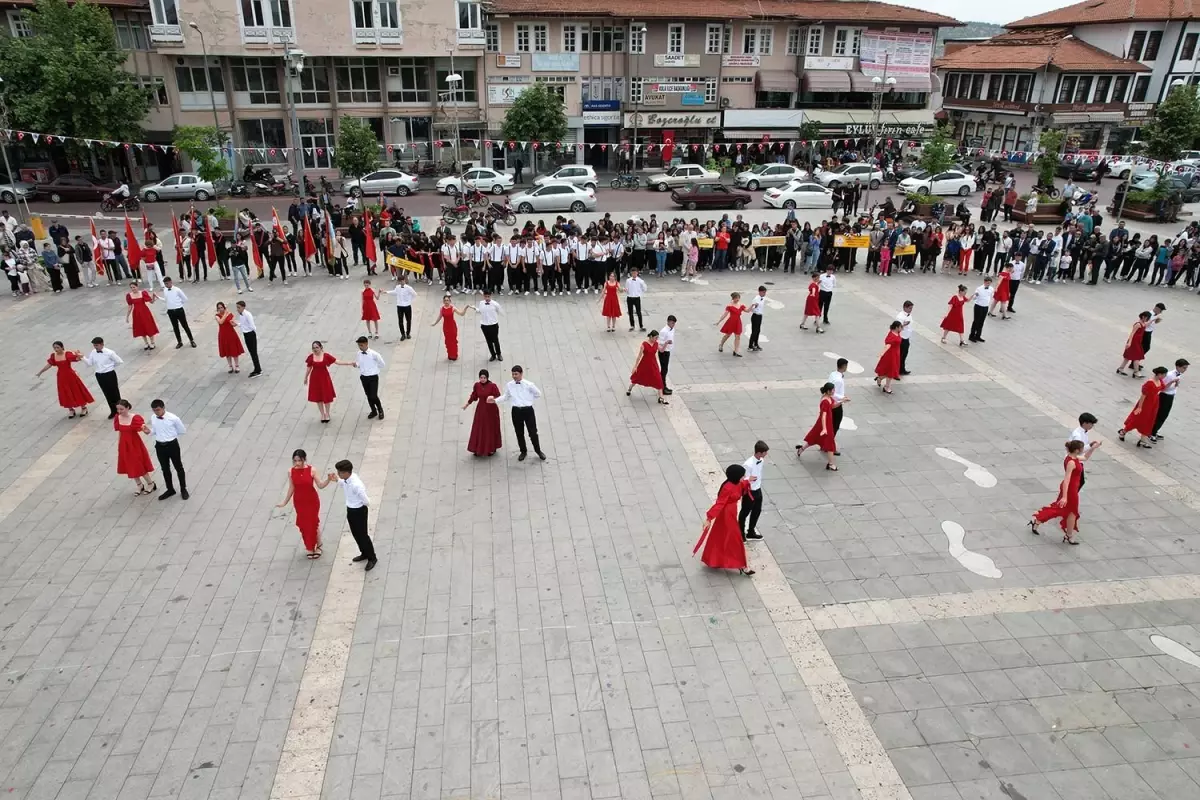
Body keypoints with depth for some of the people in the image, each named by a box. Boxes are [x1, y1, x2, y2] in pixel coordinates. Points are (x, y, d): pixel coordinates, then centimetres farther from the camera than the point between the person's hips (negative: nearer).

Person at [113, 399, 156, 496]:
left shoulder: (135, 418, -20)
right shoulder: (117, 418, -4)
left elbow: (147, 431, -22)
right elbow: (119, 433, 8)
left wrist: (146, 430, -46)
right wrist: (118, 446, 11)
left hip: (135, 444, -6)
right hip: (124, 445, 6)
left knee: (139, 466, 3)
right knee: (130, 467, 15)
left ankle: (151, 484, 23)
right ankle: (140, 486, 32)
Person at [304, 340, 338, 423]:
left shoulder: (326, 355, -12)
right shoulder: (311, 356, -7)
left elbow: (336, 361, -10)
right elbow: (308, 368, 3)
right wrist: (305, 378, 10)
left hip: (324, 377, -2)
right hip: (315, 378, 2)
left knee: (326, 396, 7)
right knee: (318, 397, 11)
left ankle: (327, 414, 26)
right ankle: (322, 414, 27)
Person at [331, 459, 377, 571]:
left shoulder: (356, 485, -35)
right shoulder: (346, 479, -11)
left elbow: (366, 502, -25)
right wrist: (336, 480, -1)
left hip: (359, 511, -8)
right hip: (350, 509, 8)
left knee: (362, 535, 8)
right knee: (355, 534, 23)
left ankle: (372, 558, 28)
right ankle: (364, 554, 44)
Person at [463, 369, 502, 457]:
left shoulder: (492, 386, -19)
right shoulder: (476, 385, -5)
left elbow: (498, 397, -16)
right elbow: (474, 396, 10)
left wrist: (493, 398, -36)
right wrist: (467, 404, 18)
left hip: (491, 410, -4)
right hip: (481, 409, 4)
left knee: (491, 429, 10)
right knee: (479, 429, 9)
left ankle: (492, 449, 26)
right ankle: (478, 449, 24)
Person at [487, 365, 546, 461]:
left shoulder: (529, 384, -10)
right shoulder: (509, 385, -3)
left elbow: (538, 394, 4)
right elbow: (505, 396, 7)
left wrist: (529, 399, 5)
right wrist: (495, 400, -6)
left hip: (528, 410, -3)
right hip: (516, 411, 3)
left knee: (533, 432, 4)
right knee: (519, 433, 15)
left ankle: (538, 451, 27)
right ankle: (523, 452, 35)